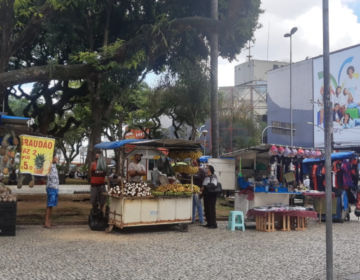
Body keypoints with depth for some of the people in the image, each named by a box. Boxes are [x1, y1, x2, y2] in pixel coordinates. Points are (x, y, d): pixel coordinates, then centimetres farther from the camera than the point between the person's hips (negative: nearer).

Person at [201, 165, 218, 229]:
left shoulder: (213, 177, -8)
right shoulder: (206, 177, 18)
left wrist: (205, 187, -15)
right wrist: (202, 188, 4)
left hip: (211, 195, -9)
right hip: (206, 194, 9)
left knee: (211, 209, -9)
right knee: (207, 209, 9)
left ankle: (213, 224, -7)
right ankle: (209, 223, 17)